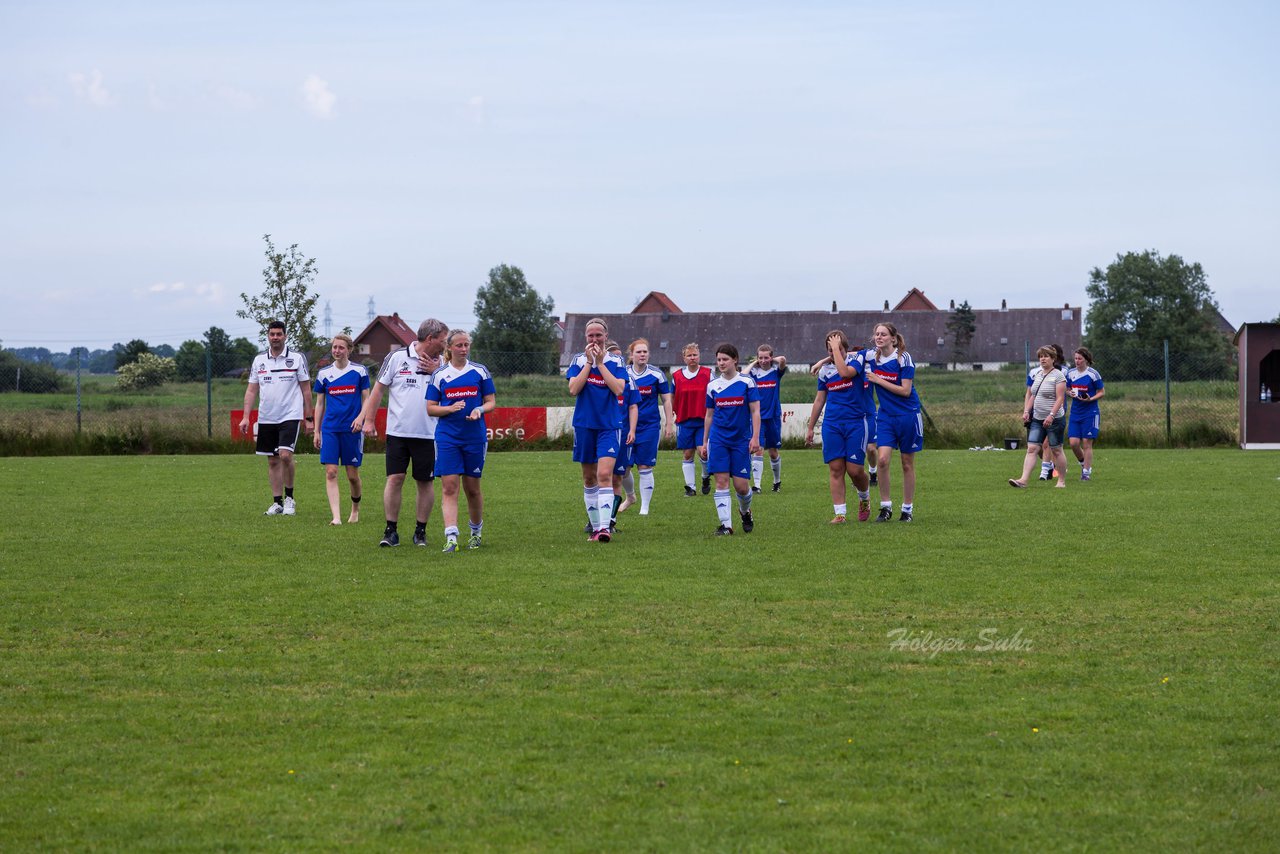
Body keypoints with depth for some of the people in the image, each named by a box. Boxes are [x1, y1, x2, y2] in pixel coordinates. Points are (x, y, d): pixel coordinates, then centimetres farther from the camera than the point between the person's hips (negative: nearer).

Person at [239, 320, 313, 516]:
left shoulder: (297, 358, 0)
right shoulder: (259, 360, 8)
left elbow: (306, 389, 4)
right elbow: (251, 390, 10)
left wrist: (308, 418, 2)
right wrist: (246, 417, 1)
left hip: (290, 416, -4)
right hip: (266, 418, 4)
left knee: (285, 455, -18)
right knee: (272, 461, 6)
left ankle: (289, 498, -2)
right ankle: (277, 503, 13)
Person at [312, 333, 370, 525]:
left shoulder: (359, 371, 1)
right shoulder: (324, 373, 6)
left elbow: (366, 400, 4)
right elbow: (319, 404, 12)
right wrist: (316, 432, 9)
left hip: (352, 429, -1)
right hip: (330, 428, 1)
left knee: (353, 475, 5)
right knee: (331, 472, -10)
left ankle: (355, 509, 29)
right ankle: (336, 516, -13)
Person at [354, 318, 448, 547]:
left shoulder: (440, 364, 8)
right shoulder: (397, 357, 1)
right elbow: (379, 388, 6)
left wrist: (437, 372, -7)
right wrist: (369, 419, 3)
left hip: (427, 433, 2)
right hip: (398, 431, -2)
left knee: (425, 482, 4)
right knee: (395, 478, -6)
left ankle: (421, 531, 14)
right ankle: (391, 531, 1)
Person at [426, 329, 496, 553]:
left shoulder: (480, 372, 5)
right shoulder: (439, 375, 4)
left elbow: (491, 402, 7)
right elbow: (430, 408, 4)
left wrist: (479, 410, -15)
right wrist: (451, 408, -14)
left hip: (475, 437, 1)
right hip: (447, 438, -1)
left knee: (472, 488, 9)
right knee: (449, 487, -11)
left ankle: (476, 531, 29)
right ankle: (451, 537, -17)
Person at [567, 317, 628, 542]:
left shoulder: (616, 361, 2)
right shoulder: (578, 360, 4)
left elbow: (619, 389, -13)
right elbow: (573, 389, -8)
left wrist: (600, 363, -12)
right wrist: (589, 362, -11)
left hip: (609, 425, -2)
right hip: (584, 424, 2)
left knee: (604, 475, -16)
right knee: (589, 477, 9)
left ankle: (604, 527, -22)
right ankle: (594, 525, 19)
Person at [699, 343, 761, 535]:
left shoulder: (747, 382, -1)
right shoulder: (713, 385, 7)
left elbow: (755, 412, -2)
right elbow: (709, 415, 14)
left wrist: (755, 438, -10)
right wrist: (704, 443, 13)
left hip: (741, 439, -2)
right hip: (718, 439, 2)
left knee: (741, 484, -2)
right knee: (721, 481, -6)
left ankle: (745, 511, 30)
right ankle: (725, 524, -4)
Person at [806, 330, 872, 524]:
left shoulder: (857, 359, -2)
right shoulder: (825, 370, 11)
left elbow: (844, 372, -25)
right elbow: (819, 400, 18)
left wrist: (837, 347, -17)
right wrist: (810, 428, 19)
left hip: (855, 422, -3)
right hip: (832, 424, 3)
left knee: (854, 469, -5)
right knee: (835, 468, -3)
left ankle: (864, 498, 26)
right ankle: (840, 513, -1)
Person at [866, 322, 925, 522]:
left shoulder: (904, 358, -12)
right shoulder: (873, 358, 2)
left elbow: (905, 391, -16)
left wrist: (878, 380, -16)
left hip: (907, 415, -4)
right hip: (885, 416, 4)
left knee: (907, 464, 5)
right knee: (883, 459, -13)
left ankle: (908, 509, 16)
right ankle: (886, 507, -4)